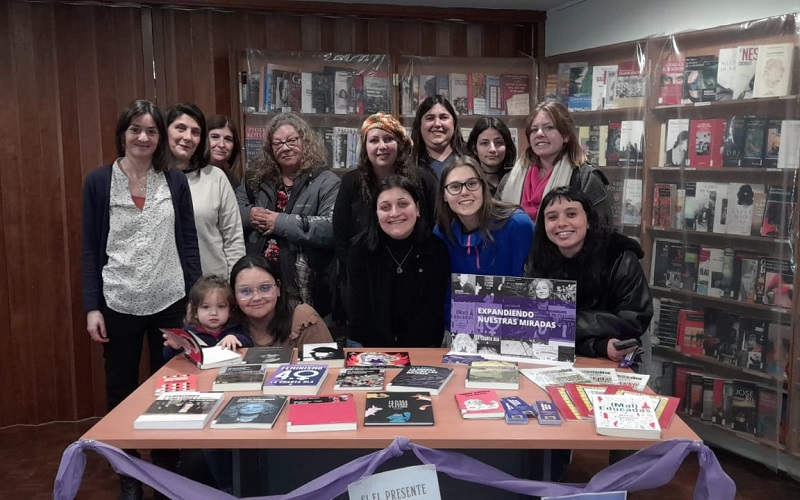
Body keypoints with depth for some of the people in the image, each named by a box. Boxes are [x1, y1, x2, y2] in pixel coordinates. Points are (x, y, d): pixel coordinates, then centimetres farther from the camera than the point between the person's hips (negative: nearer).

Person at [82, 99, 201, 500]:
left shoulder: (175, 181, 2)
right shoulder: (98, 182, -1)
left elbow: (189, 242, 4)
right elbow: (90, 249, -1)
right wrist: (91, 306, -6)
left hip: (170, 302, 1)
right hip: (118, 304, 0)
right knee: (121, 389, 10)